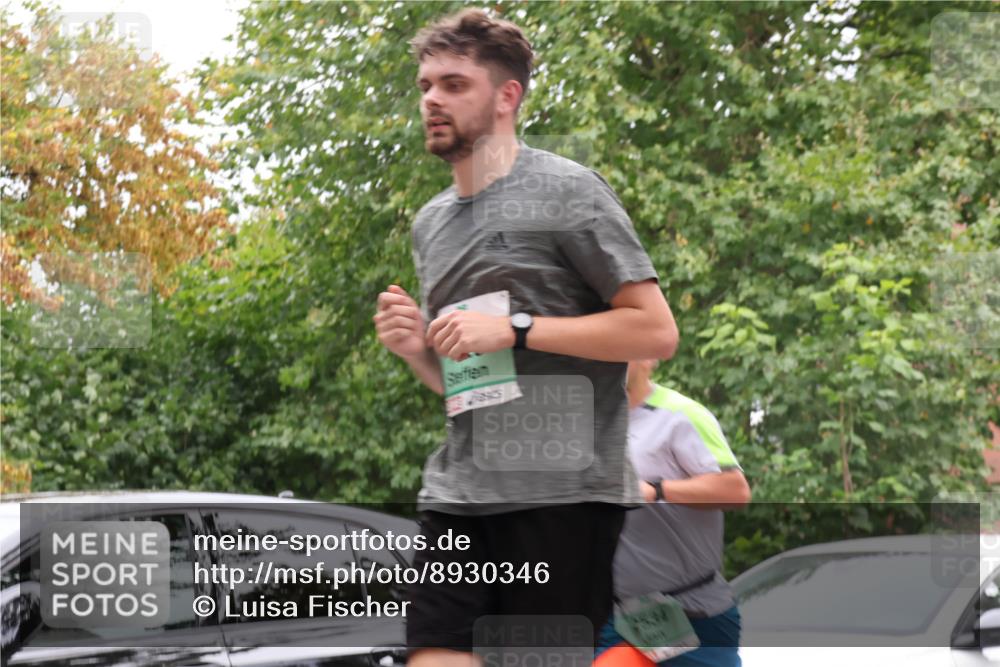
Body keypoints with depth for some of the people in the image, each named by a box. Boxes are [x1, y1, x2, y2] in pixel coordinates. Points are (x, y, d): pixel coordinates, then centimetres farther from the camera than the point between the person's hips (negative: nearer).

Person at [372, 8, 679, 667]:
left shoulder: (565, 190, -2)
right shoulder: (431, 223, 19)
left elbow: (656, 330, -8)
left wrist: (516, 329, -15)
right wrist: (417, 349, 4)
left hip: (563, 490, -6)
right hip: (456, 493, 6)